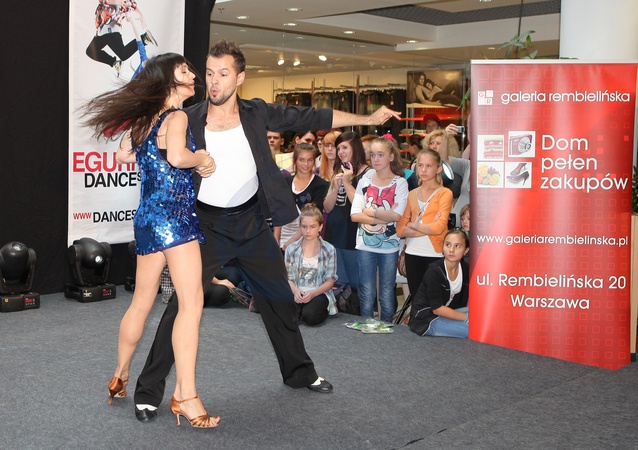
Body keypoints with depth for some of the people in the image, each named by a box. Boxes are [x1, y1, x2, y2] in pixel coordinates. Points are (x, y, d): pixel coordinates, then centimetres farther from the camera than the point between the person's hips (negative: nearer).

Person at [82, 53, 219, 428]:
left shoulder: (145, 118, 16)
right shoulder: (177, 116, -7)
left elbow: (125, 155, 28)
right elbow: (177, 155, -25)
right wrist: (201, 158, -7)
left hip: (148, 215, 9)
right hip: (174, 214, -9)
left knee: (142, 303, 19)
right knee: (192, 303, -13)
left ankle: (121, 377, 32)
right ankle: (185, 396, -16)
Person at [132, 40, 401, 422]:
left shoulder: (257, 113, -2)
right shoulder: (189, 120, -8)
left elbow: (312, 118, 2)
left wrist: (368, 119, 4)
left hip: (253, 222, 3)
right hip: (208, 224, -3)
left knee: (280, 299, 15)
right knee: (182, 304, -12)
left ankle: (300, 372, 37)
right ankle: (149, 391, 2)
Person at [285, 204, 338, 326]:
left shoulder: (329, 250, 0)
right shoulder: (291, 249, 6)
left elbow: (330, 281, -2)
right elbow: (288, 278, 4)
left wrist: (313, 293, -19)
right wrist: (295, 290, -19)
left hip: (319, 293, -1)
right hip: (297, 293, 2)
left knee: (310, 316, -33)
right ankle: (302, 307, 4)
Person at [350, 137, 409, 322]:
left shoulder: (400, 183, -1)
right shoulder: (365, 180, 4)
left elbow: (396, 215, -15)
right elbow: (355, 215, -6)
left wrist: (370, 212, -10)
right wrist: (384, 217, -14)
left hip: (389, 246, -1)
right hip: (365, 245, 1)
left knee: (387, 295, 8)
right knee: (366, 295, 6)